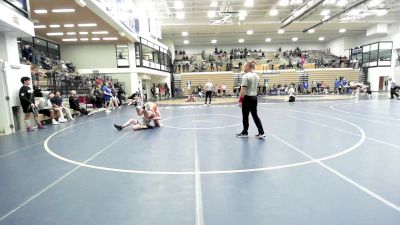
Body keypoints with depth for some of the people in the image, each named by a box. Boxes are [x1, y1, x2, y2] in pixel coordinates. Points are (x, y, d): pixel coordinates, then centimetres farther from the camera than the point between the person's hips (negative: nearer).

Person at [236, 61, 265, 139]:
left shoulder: (246, 76, -16)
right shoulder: (256, 76, 10)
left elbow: (243, 89, -21)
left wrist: (240, 100, -20)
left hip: (247, 97, -7)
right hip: (254, 97, 8)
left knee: (245, 116, 5)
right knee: (255, 115, 11)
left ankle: (245, 133, 16)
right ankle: (261, 133, 9)